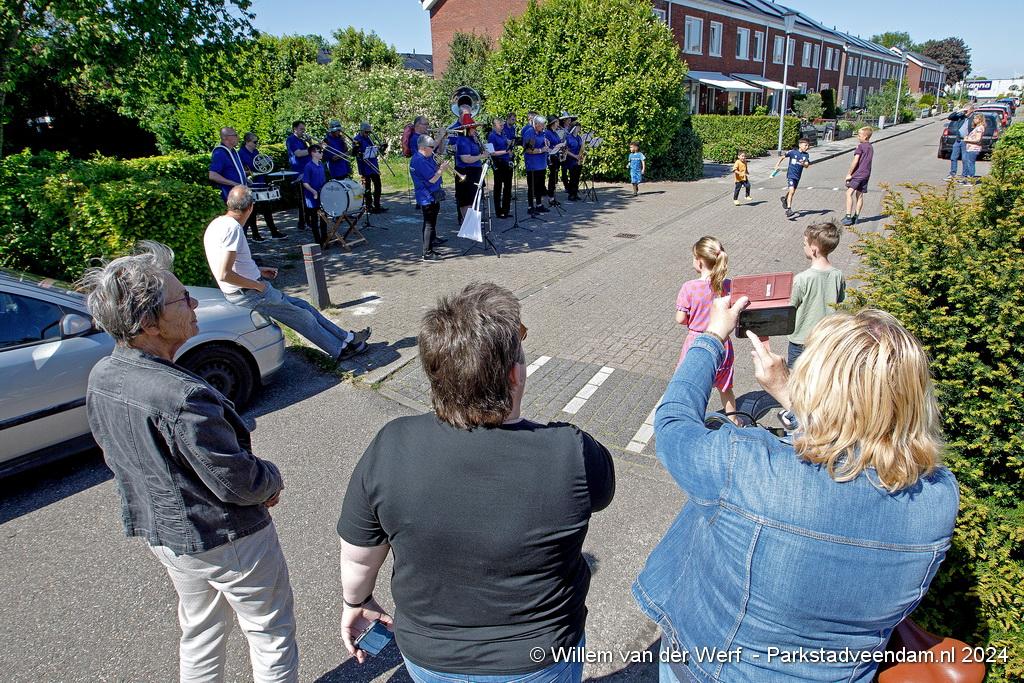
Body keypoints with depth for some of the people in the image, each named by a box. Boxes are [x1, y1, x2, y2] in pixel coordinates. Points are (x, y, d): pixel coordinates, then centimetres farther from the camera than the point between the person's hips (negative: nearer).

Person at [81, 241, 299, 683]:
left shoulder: (101, 378, -8)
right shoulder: (183, 398, -36)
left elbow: (115, 455, 6)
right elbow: (237, 483, -28)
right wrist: (272, 478, -4)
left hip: (162, 533, 8)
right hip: (225, 539, -8)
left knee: (200, 630, 29)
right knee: (270, 632, 16)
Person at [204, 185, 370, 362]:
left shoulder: (218, 224, 8)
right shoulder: (233, 228, -23)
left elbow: (233, 265, 18)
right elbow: (224, 274, -29)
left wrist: (258, 271, 16)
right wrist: (257, 285, -17)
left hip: (249, 288, 10)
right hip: (248, 293, -10)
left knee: (303, 306, 13)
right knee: (303, 317, 1)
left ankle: (346, 338, 19)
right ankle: (341, 349, 14)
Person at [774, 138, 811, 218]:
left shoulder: (806, 155, 0)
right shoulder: (793, 152, -9)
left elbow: (807, 165, -10)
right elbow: (783, 157, 4)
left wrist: (803, 164, -32)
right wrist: (777, 165, 2)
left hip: (797, 176, 5)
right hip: (790, 175, -5)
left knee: (792, 192, 20)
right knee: (791, 190, -21)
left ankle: (785, 198, 52)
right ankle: (789, 209, -20)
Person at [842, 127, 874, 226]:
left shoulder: (860, 146, -8)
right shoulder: (871, 148, 17)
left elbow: (855, 161, -13)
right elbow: (866, 161, 17)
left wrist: (849, 174, -9)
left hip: (857, 173, -8)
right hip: (866, 174, 8)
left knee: (849, 193, -13)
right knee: (859, 195, 10)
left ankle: (848, 217, -23)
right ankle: (855, 217, 13)